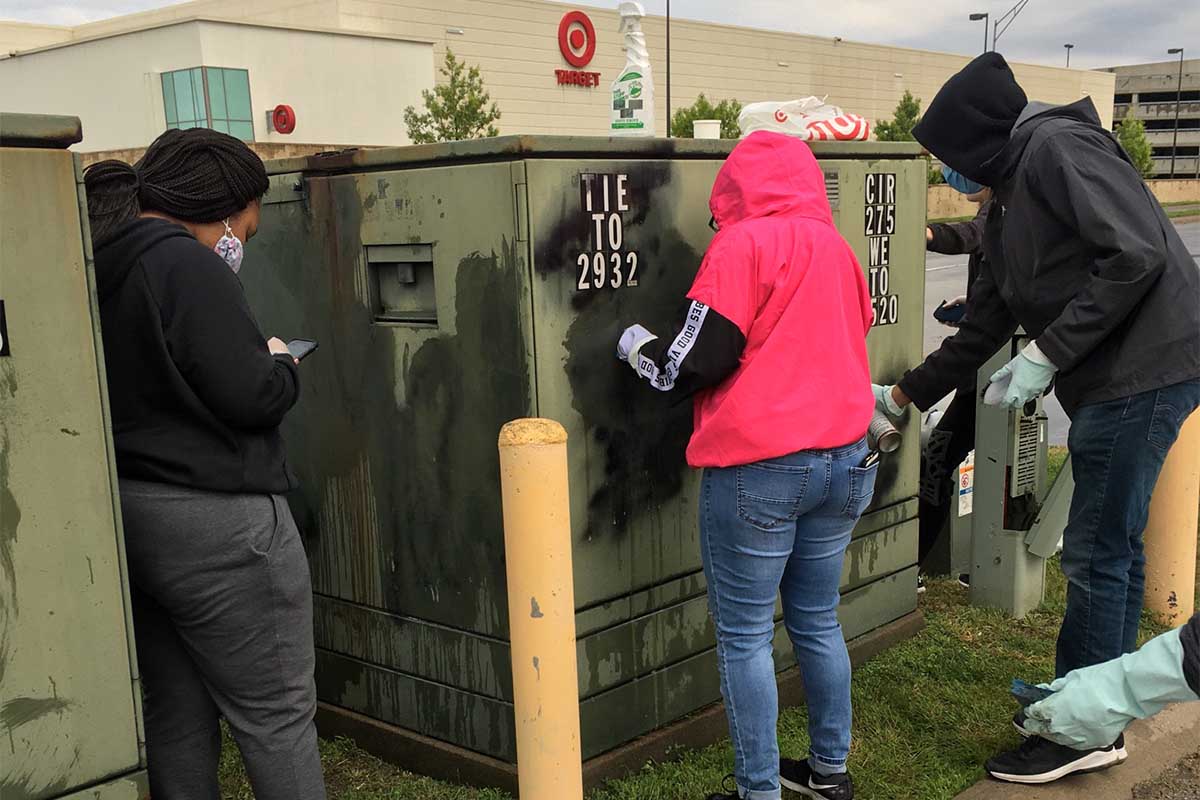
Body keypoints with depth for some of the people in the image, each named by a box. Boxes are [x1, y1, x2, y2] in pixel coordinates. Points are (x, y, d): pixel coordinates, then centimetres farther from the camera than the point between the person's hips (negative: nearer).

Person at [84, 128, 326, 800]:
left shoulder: (99, 267, 9)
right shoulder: (186, 265, -16)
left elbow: (147, 380, 13)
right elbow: (251, 397, -20)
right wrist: (282, 367, 1)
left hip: (129, 513, 9)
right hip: (214, 518, -9)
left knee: (176, 717, 18)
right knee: (278, 717, 1)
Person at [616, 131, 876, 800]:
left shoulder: (743, 245, -9)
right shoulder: (838, 248, 12)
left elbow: (694, 364, -13)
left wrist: (640, 348, 6)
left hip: (760, 468, -7)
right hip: (844, 460, 7)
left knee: (745, 637, 4)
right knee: (818, 622, 19)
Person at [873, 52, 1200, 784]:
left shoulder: (1058, 146, -11)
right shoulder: (1008, 204, 18)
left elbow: (1138, 256, -21)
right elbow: (984, 325, 22)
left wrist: (1046, 355, -18)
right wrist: (905, 397, 23)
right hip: (1112, 379, 9)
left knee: (1096, 553, -3)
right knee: (1112, 549, 14)